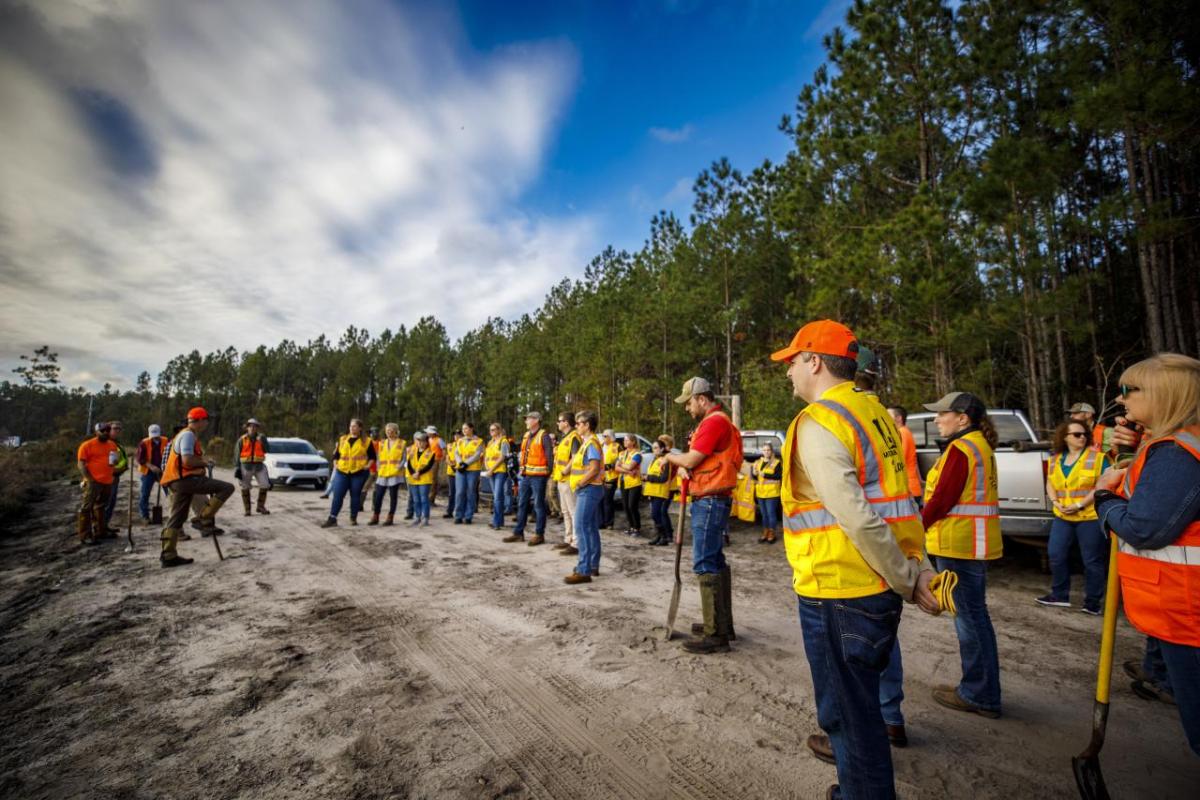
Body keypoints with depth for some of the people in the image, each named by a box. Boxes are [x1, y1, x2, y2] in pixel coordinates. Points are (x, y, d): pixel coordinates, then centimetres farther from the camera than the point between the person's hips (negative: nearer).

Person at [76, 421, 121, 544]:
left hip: (107, 482, 7)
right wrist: (89, 479, -17)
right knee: (86, 508, -5)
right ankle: (84, 536, -2)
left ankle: (100, 532, 26)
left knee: (101, 507, 16)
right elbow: (81, 463, -10)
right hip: (93, 482, -7)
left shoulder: (112, 444, 12)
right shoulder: (87, 445, -7)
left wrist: (114, 461, 1)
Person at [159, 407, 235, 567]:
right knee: (227, 488, -12)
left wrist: (202, 462, 18)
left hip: (179, 481, 11)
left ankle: (168, 555, 14)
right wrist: (204, 461, -7)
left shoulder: (185, 434, 22)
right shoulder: (189, 435, -11)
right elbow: (187, 460, -23)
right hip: (187, 479, -11)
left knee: (177, 518, 11)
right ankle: (206, 520, -9)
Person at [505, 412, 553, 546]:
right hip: (525, 476, 8)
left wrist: (548, 473, -12)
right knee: (522, 504, 11)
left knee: (538, 505, 0)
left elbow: (549, 456, -11)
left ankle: (539, 534, 9)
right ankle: (518, 533, 19)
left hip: (538, 476, -8)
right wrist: (520, 470, 15)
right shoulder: (525, 436, 15)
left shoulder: (543, 436, -9)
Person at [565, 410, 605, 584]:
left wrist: (579, 484, -17)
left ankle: (584, 571, -9)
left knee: (582, 529, -11)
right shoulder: (587, 442, 16)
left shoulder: (592, 442, -15)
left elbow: (594, 468, -24)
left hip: (589, 489, -10)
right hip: (589, 489, 10)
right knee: (591, 528, 14)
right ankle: (593, 566, 23)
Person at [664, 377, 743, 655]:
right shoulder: (716, 421, 18)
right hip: (712, 500, 11)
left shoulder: (714, 422, -15)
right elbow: (705, 460, 17)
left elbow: (691, 459, -19)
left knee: (705, 565, -7)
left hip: (709, 502, -11)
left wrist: (671, 457, 0)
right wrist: (684, 467, -3)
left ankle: (715, 634, 0)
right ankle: (723, 624, 26)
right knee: (716, 561, 15)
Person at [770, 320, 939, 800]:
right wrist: (919, 568, 6)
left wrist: (908, 579, -14)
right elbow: (901, 500, 7)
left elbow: (857, 519, -25)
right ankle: (844, 743, 54)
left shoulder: (817, 423, -19)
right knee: (857, 686, 31)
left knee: (850, 702, 10)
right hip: (880, 585, 10)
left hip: (838, 591, -10)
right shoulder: (874, 411, 9)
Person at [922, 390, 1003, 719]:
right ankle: (981, 690, 29)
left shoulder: (961, 449, -16)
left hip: (958, 543, -10)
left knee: (969, 617, 0)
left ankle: (980, 696, 12)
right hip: (974, 542, 10)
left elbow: (942, 499, -19)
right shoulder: (980, 446, 15)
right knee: (974, 615, 17)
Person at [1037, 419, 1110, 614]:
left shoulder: (1097, 457, -6)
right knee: (1055, 555, 8)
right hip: (1062, 517, 5)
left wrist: (1080, 504, -17)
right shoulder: (1055, 459, 10)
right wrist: (1056, 502, -4)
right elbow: (1050, 483, 14)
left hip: (1090, 517, -5)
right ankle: (1059, 595, 21)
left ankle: (1092, 602, 15)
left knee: (1092, 560, 3)